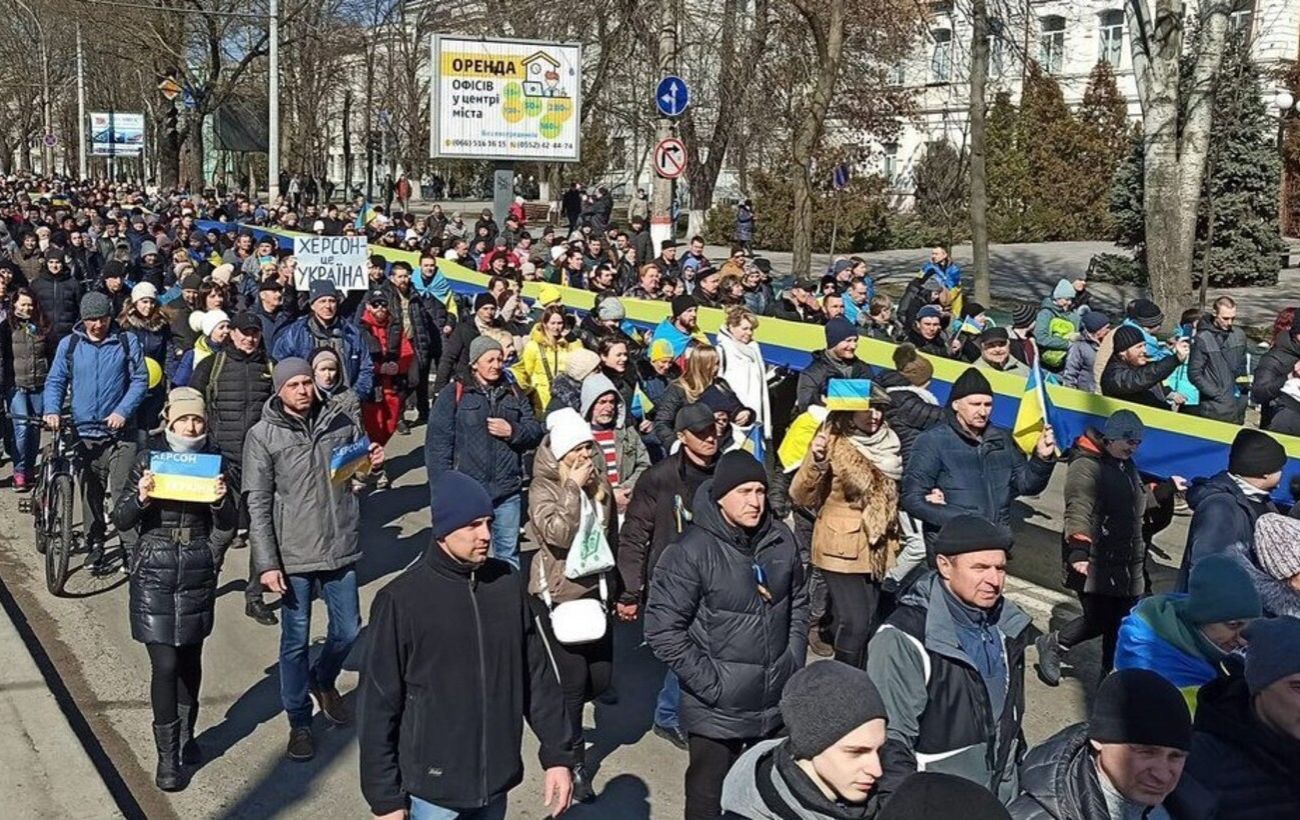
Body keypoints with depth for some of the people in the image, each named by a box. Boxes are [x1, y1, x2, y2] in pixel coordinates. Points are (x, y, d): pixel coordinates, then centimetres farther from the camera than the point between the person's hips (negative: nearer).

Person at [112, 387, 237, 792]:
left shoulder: (214, 460, 0)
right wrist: (140, 498, -25)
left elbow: (228, 525, 2)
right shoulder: (150, 459, -6)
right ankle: (167, 755, 5)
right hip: (154, 572, -2)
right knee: (165, 664, -6)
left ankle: (186, 734, 33)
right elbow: (121, 520, -5)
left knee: (190, 657, 13)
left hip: (198, 572, 2)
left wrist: (221, 501, -18)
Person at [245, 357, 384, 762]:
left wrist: (373, 463, -10)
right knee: (296, 641, 7)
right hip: (293, 554, -3)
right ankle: (299, 722, 23)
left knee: (348, 631, 12)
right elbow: (258, 505, -7)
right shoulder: (263, 436, -6)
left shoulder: (340, 421, 1)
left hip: (341, 547, 3)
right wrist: (267, 563, -12)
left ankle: (323, 679, 43)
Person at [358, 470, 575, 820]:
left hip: (496, 781, 4)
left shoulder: (508, 584, -1)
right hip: (434, 790, -4)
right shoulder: (402, 600, -14)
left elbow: (538, 678, 7)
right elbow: (379, 705, -10)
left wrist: (557, 754, 5)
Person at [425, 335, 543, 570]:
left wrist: (513, 431, -10)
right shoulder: (454, 394, -3)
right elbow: (437, 444, -7)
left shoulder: (514, 394, 11)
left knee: (509, 553, 14)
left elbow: (536, 432, 12)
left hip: (507, 491, 4)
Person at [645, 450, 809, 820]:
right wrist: (710, 682, -17)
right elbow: (662, 629, -18)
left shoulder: (781, 539, 0)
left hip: (777, 706, 5)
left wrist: (794, 660, 6)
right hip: (717, 711, -5)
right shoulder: (691, 551, -17)